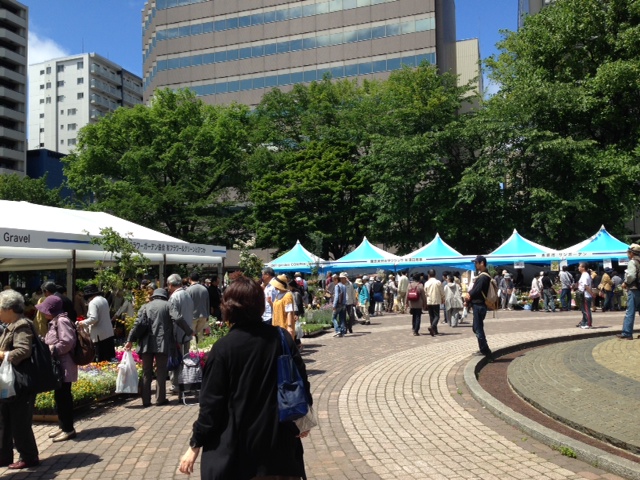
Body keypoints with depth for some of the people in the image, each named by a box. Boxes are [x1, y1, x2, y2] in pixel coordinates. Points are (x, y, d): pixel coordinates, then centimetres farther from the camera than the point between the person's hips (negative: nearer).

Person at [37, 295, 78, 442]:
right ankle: (62, 426, 25)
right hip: (58, 366, 10)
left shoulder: (62, 321, -17)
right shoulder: (55, 321, 15)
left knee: (63, 396, -4)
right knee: (59, 396, 15)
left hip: (64, 366, -10)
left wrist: (51, 350, -15)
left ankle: (68, 429, 4)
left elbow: (67, 342, -24)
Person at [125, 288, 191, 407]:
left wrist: (130, 340, -1)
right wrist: (189, 332, -1)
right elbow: (178, 319, -8)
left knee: (146, 373, 9)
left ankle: (146, 401, 10)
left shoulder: (145, 307, 10)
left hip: (146, 344, 2)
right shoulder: (167, 305, 5)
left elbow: (138, 324, -2)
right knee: (161, 371, 6)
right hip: (162, 344, -2)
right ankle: (160, 399, 7)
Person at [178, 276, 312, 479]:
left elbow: (211, 403, -11)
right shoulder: (283, 339, -6)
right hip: (278, 439, 3)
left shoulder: (224, 347, -13)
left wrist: (195, 445, -1)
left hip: (235, 445, -2)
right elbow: (301, 384, 0)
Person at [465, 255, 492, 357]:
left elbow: (476, 291, -22)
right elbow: (474, 289, 17)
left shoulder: (483, 277, -18)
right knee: (477, 328, 17)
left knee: (478, 329, -4)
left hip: (479, 306, -10)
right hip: (478, 305, 10)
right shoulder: (482, 275, 15)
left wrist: (469, 295, -4)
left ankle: (485, 351, 2)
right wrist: (469, 294, -1)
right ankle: (483, 349, 24)